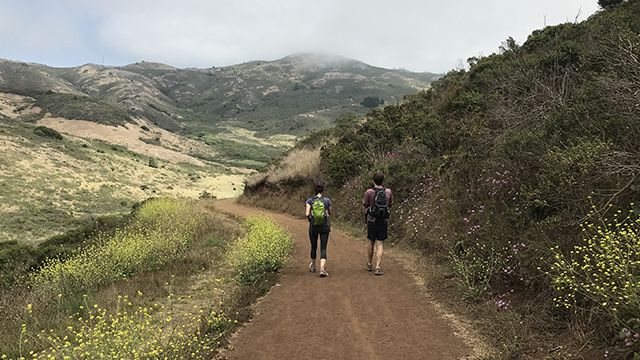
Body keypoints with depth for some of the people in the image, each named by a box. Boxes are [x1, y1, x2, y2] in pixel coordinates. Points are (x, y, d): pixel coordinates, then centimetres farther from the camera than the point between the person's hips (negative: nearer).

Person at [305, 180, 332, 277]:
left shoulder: (310, 200, -6)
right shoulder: (327, 200, -4)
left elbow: (307, 214, -14)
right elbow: (330, 213, 9)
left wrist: (310, 218, 6)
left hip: (313, 226, 1)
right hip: (324, 226, -1)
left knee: (314, 246, 19)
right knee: (323, 248, 0)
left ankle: (313, 266, 37)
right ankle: (322, 269, -17)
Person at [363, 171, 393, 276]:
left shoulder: (369, 192, -13)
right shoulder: (388, 192, -5)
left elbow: (365, 205, 0)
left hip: (372, 220, 0)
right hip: (384, 221, 0)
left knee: (371, 242, 16)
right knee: (380, 244, 3)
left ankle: (369, 265, 30)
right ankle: (377, 268, -6)